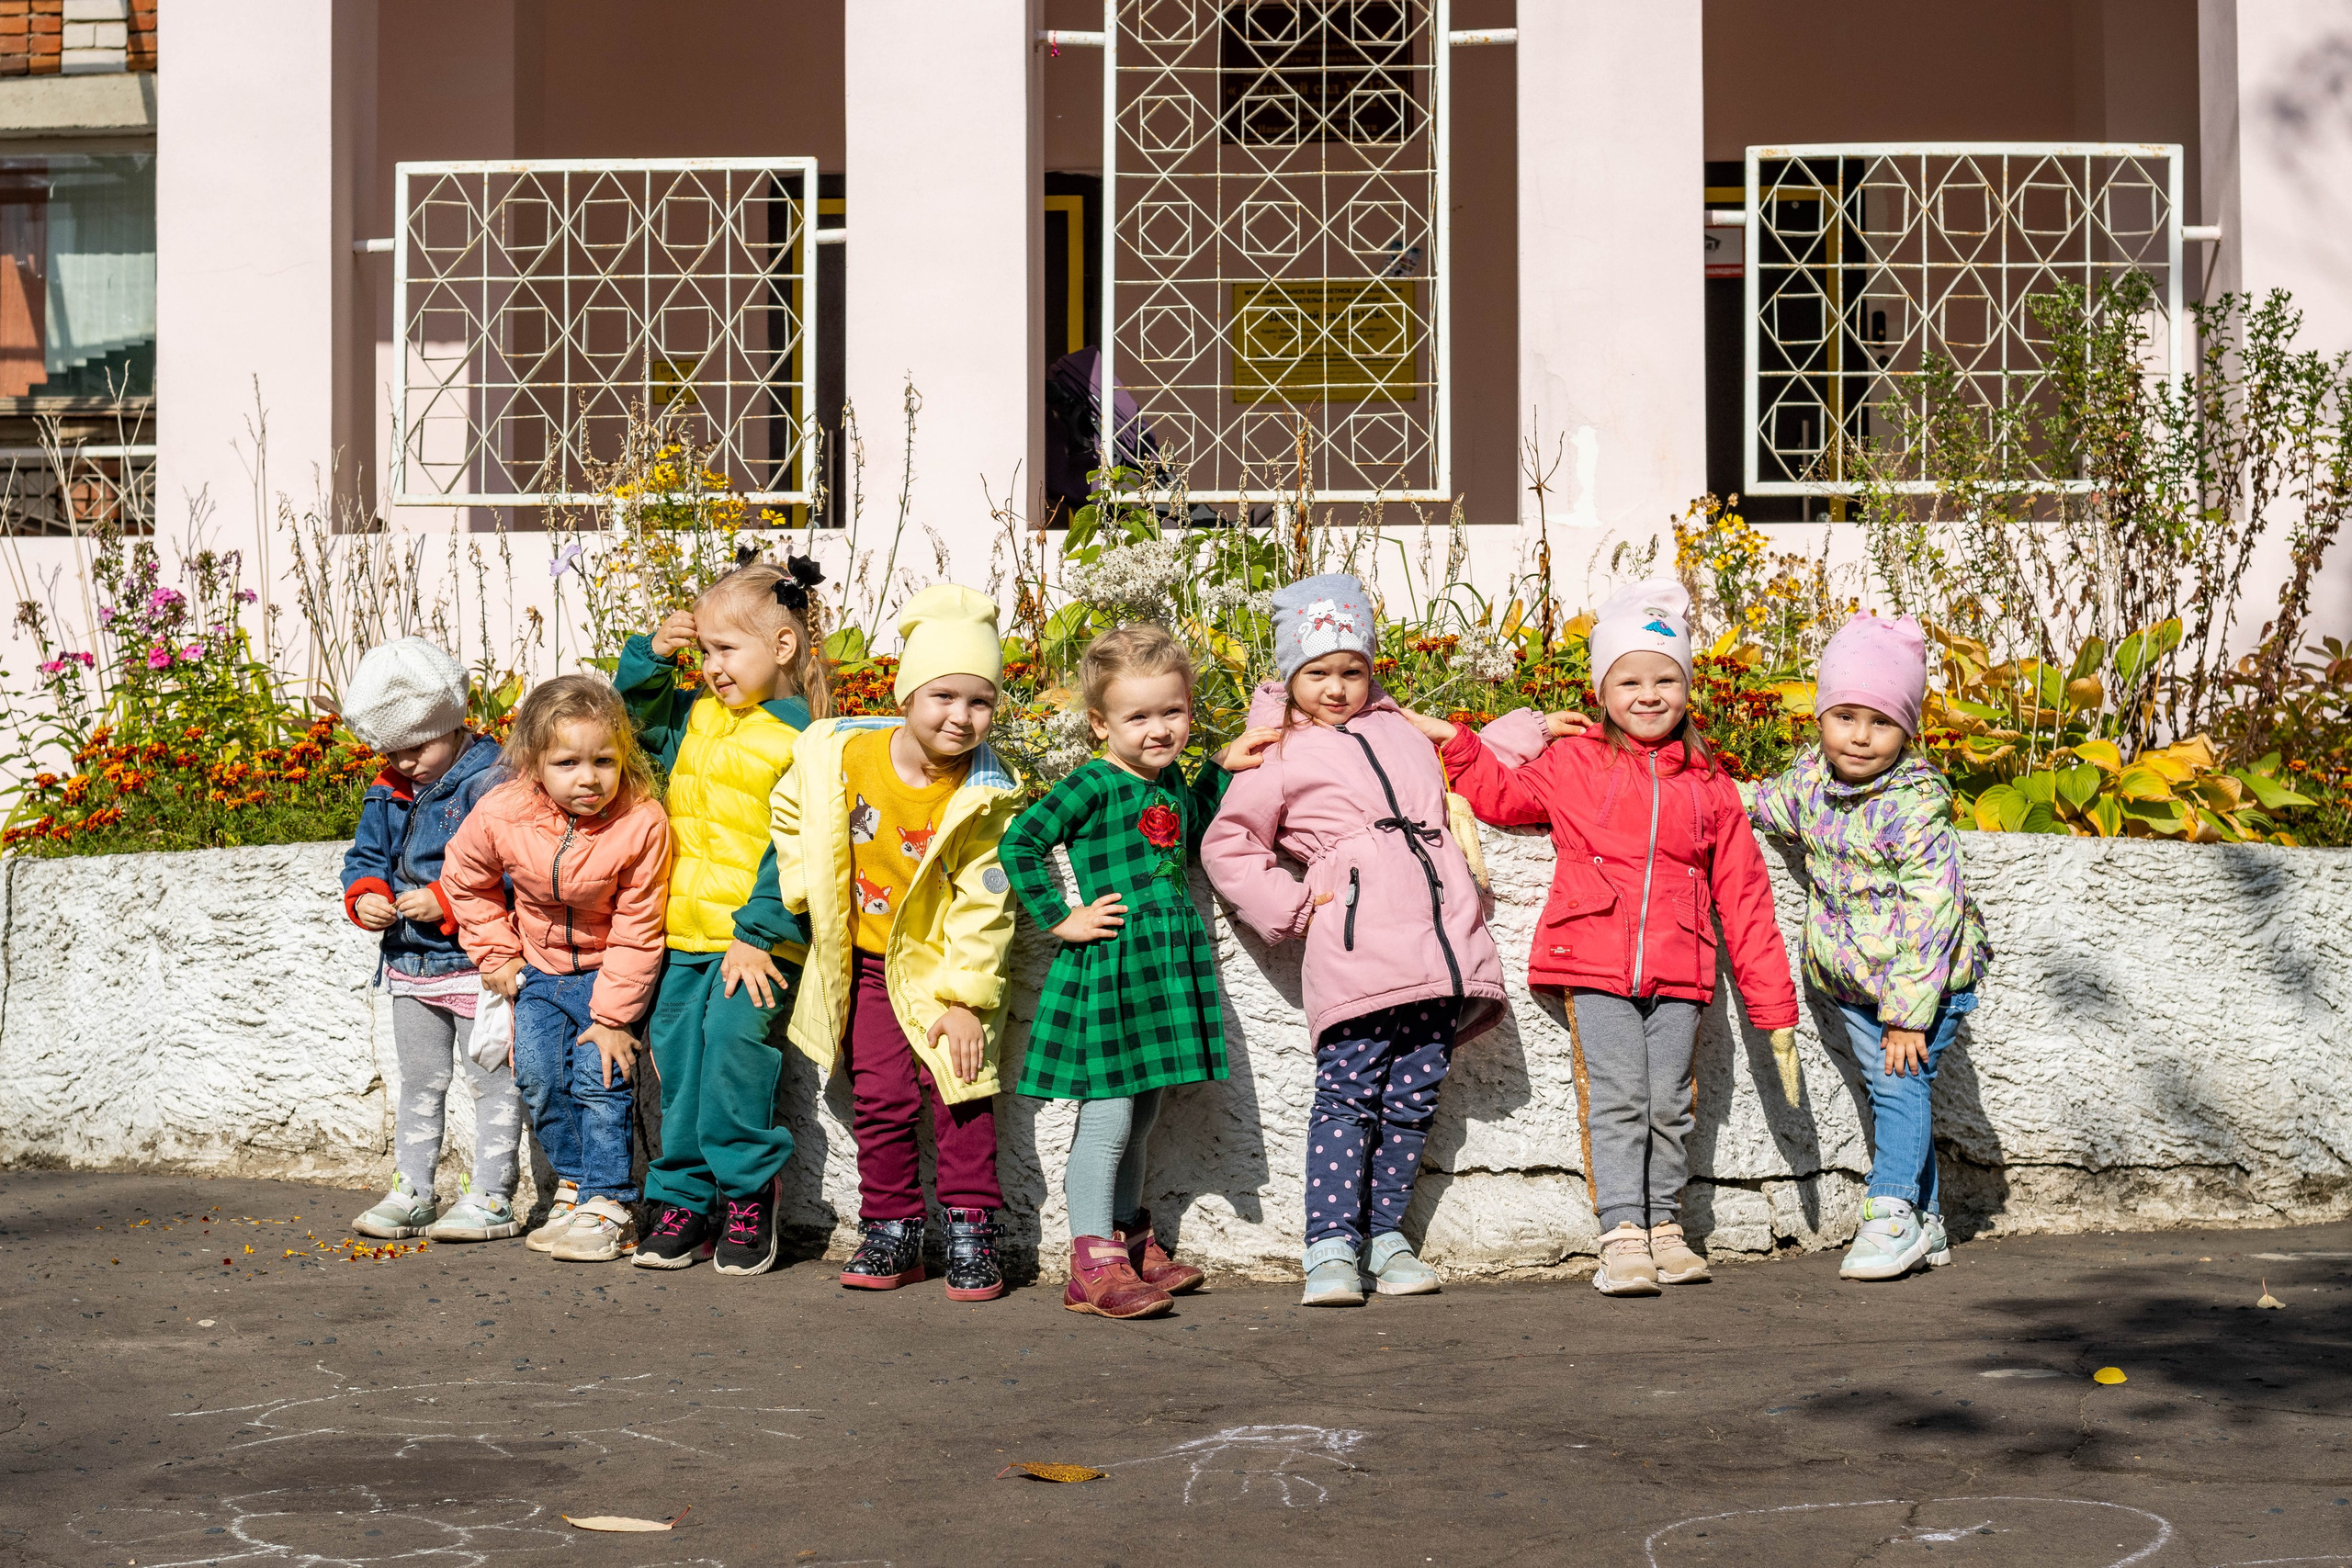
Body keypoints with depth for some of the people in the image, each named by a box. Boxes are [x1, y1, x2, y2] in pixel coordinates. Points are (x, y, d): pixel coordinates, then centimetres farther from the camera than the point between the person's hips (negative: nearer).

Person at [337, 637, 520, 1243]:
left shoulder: (489, 782, -16)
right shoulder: (387, 793, 7)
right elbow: (365, 857, 15)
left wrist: (446, 901, -25)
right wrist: (364, 897, -6)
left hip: (474, 964, -8)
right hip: (411, 963, 8)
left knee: (491, 1081, 1)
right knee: (418, 1082, 16)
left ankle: (491, 1199, 6)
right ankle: (412, 1193, 24)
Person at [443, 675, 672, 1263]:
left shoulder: (642, 823, -26)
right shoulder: (500, 815, -19)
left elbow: (636, 930, -19)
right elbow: (464, 880, 3)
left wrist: (614, 1016, -16)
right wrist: (497, 953, 1)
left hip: (609, 969, -4)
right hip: (540, 968, 4)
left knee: (599, 1076, -11)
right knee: (538, 1075, 1)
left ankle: (608, 1206, -1)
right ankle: (575, 1187, 19)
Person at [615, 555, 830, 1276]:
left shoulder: (799, 744, -10)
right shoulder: (696, 717, 12)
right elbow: (632, 710, 29)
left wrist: (758, 934, -17)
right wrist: (652, 655, 9)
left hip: (754, 937, -7)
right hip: (684, 931, 7)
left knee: (733, 1037, -22)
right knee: (677, 1053, 7)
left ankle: (748, 1194, -8)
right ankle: (684, 1198, 17)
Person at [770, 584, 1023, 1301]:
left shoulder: (985, 796, -18)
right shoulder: (841, 753, -12)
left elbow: (984, 905, -15)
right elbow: (791, 814, 9)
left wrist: (965, 998, -17)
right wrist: (810, 888, 4)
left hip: (944, 970, -3)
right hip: (866, 965, 3)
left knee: (959, 1094, -4)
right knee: (880, 1099, 6)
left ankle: (971, 1231, 6)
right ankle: (891, 1232, 16)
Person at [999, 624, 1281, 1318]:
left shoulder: (1170, 779, 10)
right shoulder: (1093, 787, -13)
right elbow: (1020, 843, -14)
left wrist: (1222, 767, 18)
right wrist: (1062, 918, -14)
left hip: (1166, 966, 8)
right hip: (1109, 966, -8)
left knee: (1140, 1115, 18)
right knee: (1107, 1117, -6)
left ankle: (1128, 1240, 30)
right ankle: (1092, 1263, -2)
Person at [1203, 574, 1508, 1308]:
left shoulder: (1400, 731, 26)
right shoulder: (1281, 759, 9)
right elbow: (1226, 846, 8)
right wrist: (1289, 908, 0)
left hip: (1439, 940, 5)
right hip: (1356, 954, -5)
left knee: (1412, 1099, 5)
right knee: (1348, 1096, -10)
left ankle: (1385, 1234, 12)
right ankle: (1330, 1244, -9)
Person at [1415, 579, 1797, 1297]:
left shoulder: (1710, 789, 11)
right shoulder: (1573, 765, 8)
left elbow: (1744, 901, 13)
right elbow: (1502, 795, 25)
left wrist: (1772, 1002, 11)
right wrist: (1456, 741, 11)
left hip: (1678, 972, 2)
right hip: (1596, 966, -2)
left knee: (1668, 1104, 3)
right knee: (1618, 1099, -9)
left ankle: (1663, 1224, 17)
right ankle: (1622, 1235, -9)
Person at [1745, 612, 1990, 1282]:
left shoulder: (1916, 807, -23)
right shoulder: (1810, 778, -2)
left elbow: (1930, 912, -24)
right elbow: (1768, 804, 23)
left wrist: (1909, 1010, -25)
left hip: (1923, 976, -7)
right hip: (1852, 979, 7)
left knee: (1901, 1086, -13)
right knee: (1887, 1089, 12)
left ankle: (1892, 1219, -7)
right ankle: (1926, 1224, 20)